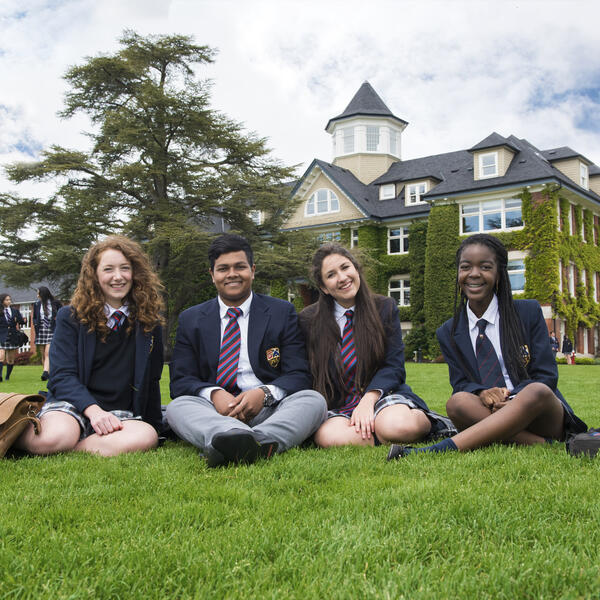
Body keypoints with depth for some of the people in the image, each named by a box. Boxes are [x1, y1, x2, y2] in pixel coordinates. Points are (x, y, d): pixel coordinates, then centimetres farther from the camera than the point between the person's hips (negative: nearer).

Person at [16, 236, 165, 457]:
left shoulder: (149, 322, 11)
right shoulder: (70, 317, 6)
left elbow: (151, 380, 18)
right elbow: (61, 375, -5)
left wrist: (154, 424, 15)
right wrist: (93, 409, -22)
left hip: (121, 414, 3)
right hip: (72, 403, -2)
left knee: (146, 436, -35)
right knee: (55, 437, -39)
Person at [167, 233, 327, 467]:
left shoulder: (282, 312, 11)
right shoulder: (190, 320, 14)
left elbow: (299, 375, 3)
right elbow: (180, 381, 6)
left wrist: (264, 393, -19)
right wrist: (214, 394, -18)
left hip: (269, 411, 0)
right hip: (215, 413, 0)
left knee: (314, 400, -27)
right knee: (177, 407, -28)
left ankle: (257, 442, -54)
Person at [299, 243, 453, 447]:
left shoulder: (385, 308, 6)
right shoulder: (308, 321, 4)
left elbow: (393, 366, -1)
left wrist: (368, 400, -18)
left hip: (381, 395, -1)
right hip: (337, 407, 1)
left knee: (397, 425, -37)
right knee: (329, 437, -36)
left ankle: (428, 421, -2)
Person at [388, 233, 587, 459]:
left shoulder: (529, 312, 5)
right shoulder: (448, 333, 11)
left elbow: (546, 376, 1)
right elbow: (460, 383, 7)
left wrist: (510, 397, -19)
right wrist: (482, 393, -18)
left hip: (544, 417, -1)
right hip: (488, 415, 1)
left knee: (537, 391, -36)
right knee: (457, 402, -31)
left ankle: (440, 449, -44)